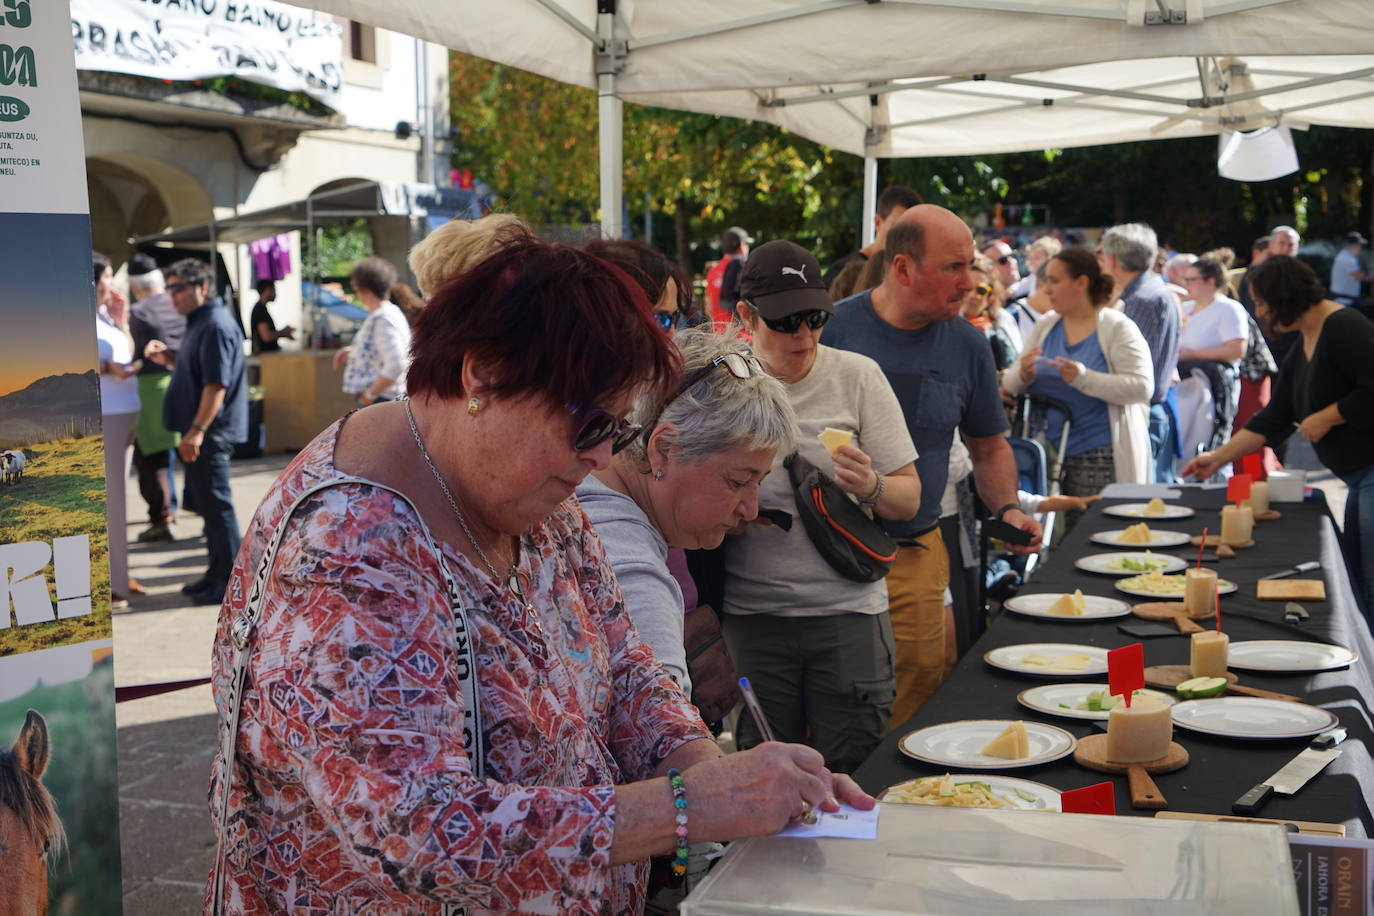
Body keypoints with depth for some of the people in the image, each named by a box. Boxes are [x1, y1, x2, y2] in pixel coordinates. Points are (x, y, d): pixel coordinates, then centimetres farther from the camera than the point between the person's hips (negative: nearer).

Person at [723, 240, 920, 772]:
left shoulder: (857, 375, 0)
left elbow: (909, 498, 1)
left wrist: (870, 487, -20)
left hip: (848, 610, -1)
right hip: (751, 614, 1)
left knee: (853, 775, 1)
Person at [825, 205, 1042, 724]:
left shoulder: (966, 345, 7)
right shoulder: (831, 329, -4)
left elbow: (989, 446, 20)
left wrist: (1007, 509, 2)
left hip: (916, 560, 3)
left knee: (915, 698, 2)